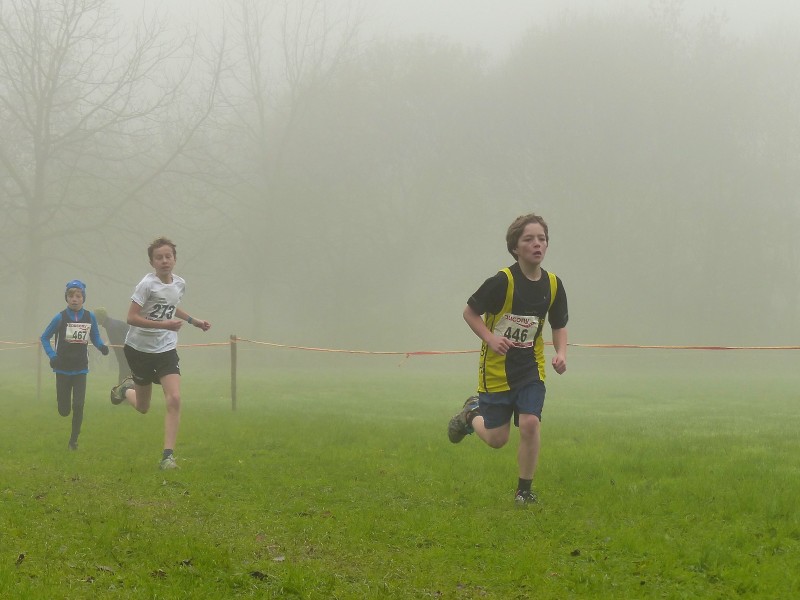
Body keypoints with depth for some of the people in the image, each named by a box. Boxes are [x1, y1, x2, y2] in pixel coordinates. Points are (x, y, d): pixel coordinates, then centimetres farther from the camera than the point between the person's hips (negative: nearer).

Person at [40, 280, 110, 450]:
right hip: (62, 369, -1)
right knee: (64, 410, 3)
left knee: (78, 406, -10)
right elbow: (45, 337, 1)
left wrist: (102, 346, -13)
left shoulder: (89, 317, -1)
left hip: (81, 369, 1)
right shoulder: (60, 317, -7)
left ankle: (73, 440, 5)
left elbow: (95, 338, 10)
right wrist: (52, 355, -13)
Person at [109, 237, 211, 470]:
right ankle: (127, 388, 48)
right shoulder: (147, 284, -17)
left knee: (174, 399, -18)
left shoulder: (179, 284, 3)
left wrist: (194, 321, 19)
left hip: (166, 349, 4)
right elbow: (131, 317, -24)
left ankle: (168, 455, -14)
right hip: (139, 348, -4)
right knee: (143, 408, 12)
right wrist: (164, 325, -31)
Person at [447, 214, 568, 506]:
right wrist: (491, 338, -21)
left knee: (530, 422, -17)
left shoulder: (553, 285, -3)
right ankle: (472, 413, 40)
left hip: (531, 369, 3)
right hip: (496, 369, -3)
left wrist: (561, 353, -8)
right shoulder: (502, 281, -17)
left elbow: (559, 326, 11)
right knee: (497, 439, 5)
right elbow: (470, 312, -6)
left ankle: (524, 490, 2)